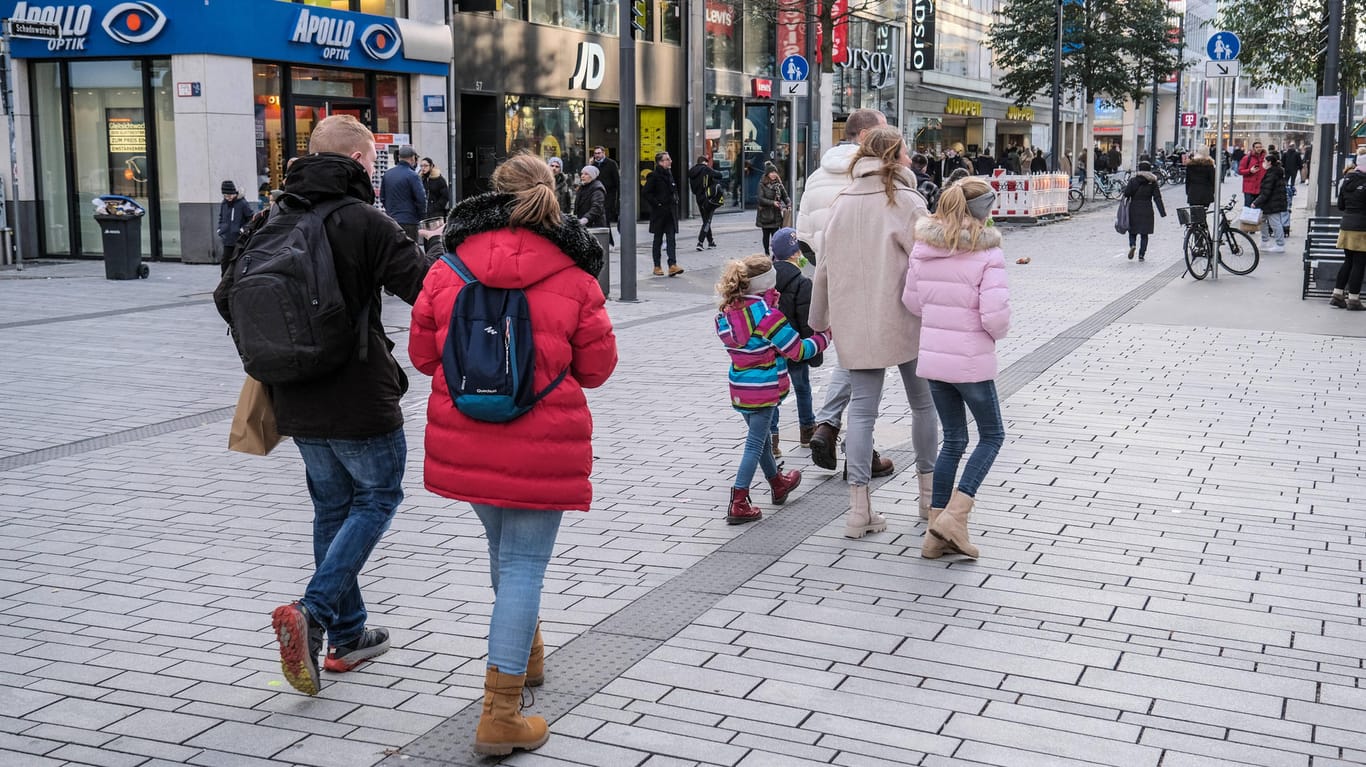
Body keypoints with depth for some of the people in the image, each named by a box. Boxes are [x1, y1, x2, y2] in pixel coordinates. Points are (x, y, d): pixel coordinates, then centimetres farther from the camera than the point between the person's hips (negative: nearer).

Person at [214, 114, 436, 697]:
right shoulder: (364, 223, -13)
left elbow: (227, 297, 10)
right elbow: (426, 286, -19)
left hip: (297, 401, 6)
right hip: (360, 399, -6)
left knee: (332, 506, 18)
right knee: (378, 497, 10)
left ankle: (346, 635, 24)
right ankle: (311, 614, -7)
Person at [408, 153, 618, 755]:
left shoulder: (448, 269, -1)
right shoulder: (574, 279, -8)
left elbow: (422, 352, 7)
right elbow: (597, 367, 0)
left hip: (465, 440, 4)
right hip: (542, 445, -3)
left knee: (504, 548, 25)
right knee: (524, 565, 2)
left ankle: (527, 653, 45)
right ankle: (501, 716, 0)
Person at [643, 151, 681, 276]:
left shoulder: (669, 174, 13)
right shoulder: (654, 176, -10)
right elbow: (645, 192, -15)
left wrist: (675, 201, 13)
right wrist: (656, 203, -14)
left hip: (671, 213, 6)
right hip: (659, 213, -6)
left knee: (671, 238, -4)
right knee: (658, 239, 4)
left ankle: (672, 265, -10)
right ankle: (657, 267, 12)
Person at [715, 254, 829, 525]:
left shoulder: (726, 312, 0)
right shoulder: (768, 315, -20)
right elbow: (797, 351, -15)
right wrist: (823, 337, 1)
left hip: (739, 387, 7)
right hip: (765, 388, -7)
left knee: (760, 436, 23)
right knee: (755, 444, -2)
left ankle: (778, 484, 44)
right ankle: (738, 504, -5)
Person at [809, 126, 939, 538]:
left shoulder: (842, 203, 7)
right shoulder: (905, 203, -9)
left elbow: (824, 266, 12)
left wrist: (820, 318, 22)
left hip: (854, 325, 4)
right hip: (903, 321, -4)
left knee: (861, 409, 4)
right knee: (923, 403, 13)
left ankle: (859, 509, 0)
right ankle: (930, 494, 25)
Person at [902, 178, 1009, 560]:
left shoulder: (922, 247, 1)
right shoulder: (987, 253, -15)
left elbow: (911, 301, 8)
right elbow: (995, 314, -21)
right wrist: (996, 334, 0)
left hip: (933, 357, 5)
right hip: (971, 361, -5)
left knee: (953, 440, 17)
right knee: (991, 435, 15)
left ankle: (936, 533, 16)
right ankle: (955, 514, 1)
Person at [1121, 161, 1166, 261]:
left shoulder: (1133, 181, -3)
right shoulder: (1153, 182, -1)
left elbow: (1126, 194, -10)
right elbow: (1157, 198, -4)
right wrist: (1162, 212, -5)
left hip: (1134, 209, -1)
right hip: (1147, 210, 1)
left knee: (1133, 231, 11)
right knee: (1144, 234, 8)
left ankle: (1132, 245, -17)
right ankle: (1141, 254, 3)